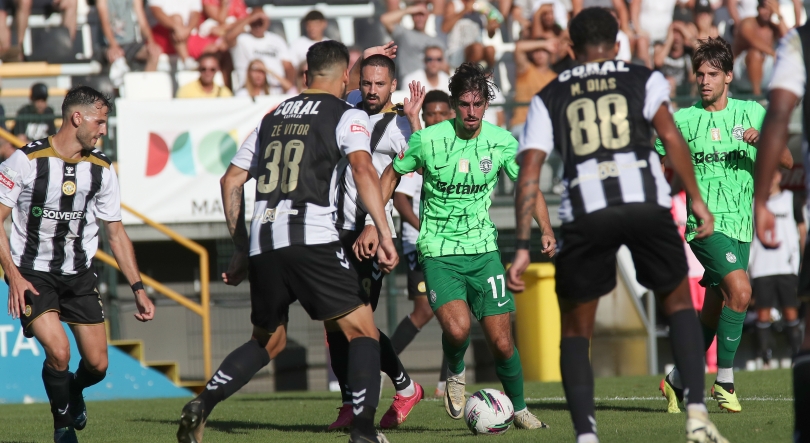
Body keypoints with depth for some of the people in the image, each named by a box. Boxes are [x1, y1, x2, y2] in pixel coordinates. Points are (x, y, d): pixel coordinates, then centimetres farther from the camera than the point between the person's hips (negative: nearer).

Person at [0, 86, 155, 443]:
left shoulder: (102, 169, 1)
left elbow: (116, 232, 9)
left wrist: (138, 289, 3)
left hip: (79, 275, 4)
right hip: (32, 275, -4)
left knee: (97, 364, -1)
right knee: (58, 352, -22)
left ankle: (74, 391, 37)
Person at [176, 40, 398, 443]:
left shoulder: (274, 118, 22)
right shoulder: (347, 116, 5)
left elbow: (231, 180, 23)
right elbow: (363, 169, -14)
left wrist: (241, 249, 27)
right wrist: (384, 235, -18)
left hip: (261, 243, 6)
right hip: (311, 240, -6)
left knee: (268, 341, 21)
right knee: (363, 331, 3)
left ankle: (202, 405, 4)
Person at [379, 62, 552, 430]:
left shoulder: (502, 142, -4)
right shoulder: (427, 140, -9)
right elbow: (392, 174, 7)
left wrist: (547, 231, -5)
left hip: (483, 250, 2)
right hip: (439, 251, -2)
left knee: (501, 341, 0)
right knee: (457, 328, -25)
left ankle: (519, 409, 24)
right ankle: (455, 374, 9)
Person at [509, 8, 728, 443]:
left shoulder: (548, 97, 20)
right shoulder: (644, 79, 18)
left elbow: (529, 174, 10)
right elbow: (669, 135, 1)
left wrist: (523, 247, 9)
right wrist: (696, 200, 2)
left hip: (585, 213, 0)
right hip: (646, 202, 0)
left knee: (575, 331, 14)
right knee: (678, 303, 21)